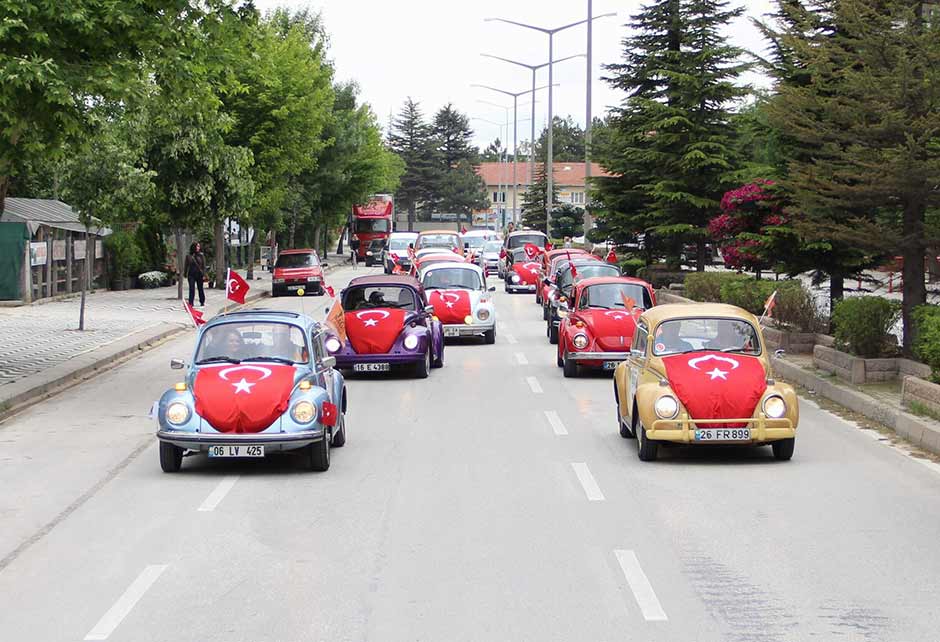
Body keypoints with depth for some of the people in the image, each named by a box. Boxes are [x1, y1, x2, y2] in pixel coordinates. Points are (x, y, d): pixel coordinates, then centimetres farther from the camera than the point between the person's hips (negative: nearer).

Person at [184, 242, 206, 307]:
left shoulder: (201, 255, 2)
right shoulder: (188, 256, 2)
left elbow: (204, 265, 2)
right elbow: (186, 265, 8)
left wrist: (204, 274, -5)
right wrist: (185, 274, 5)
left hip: (199, 274, 1)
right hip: (191, 275, -1)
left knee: (200, 289, 10)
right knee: (192, 289, -6)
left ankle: (202, 303, 21)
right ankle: (191, 303, -7)